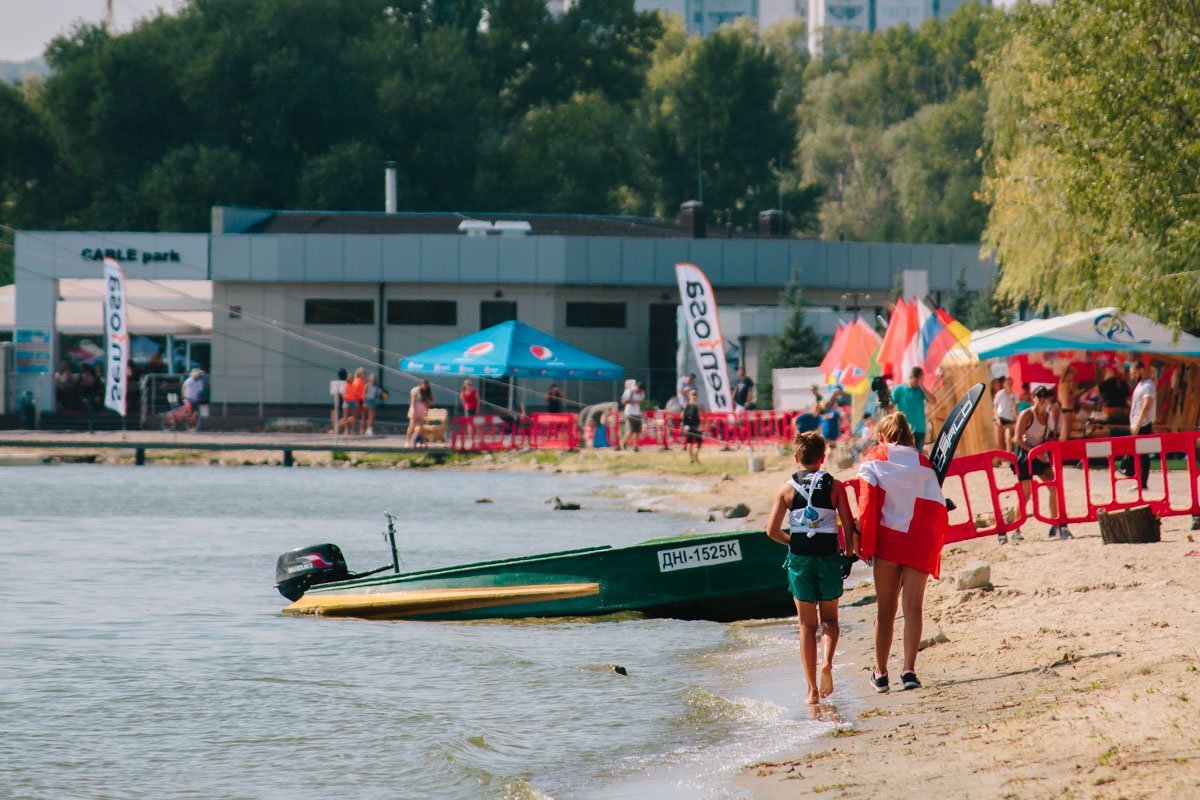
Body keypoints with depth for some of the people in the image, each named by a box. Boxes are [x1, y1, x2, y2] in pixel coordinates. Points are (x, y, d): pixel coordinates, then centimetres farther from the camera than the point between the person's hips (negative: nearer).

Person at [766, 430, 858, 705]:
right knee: (829, 618, 15)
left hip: (800, 559, 1)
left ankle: (812, 690, 4)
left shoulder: (788, 488, 1)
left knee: (807, 624, 8)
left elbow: (772, 530, -3)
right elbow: (849, 526, -5)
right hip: (829, 557, -1)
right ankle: (827, 662, -14)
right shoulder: (834, 486, -2)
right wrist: (848, 554, 10)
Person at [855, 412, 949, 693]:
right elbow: (937, 509, 2)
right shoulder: (923, 464, 6)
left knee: (885, 609, 8)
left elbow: (867, 499, -10)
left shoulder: (874, 460, 3)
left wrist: (859, 534, -8)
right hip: (918, 543, 1)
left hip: (887, 540, -1)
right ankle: (909, 670, -12)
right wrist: (934, 543, 12)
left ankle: (881, 673, 11)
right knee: (913, 607, 0)